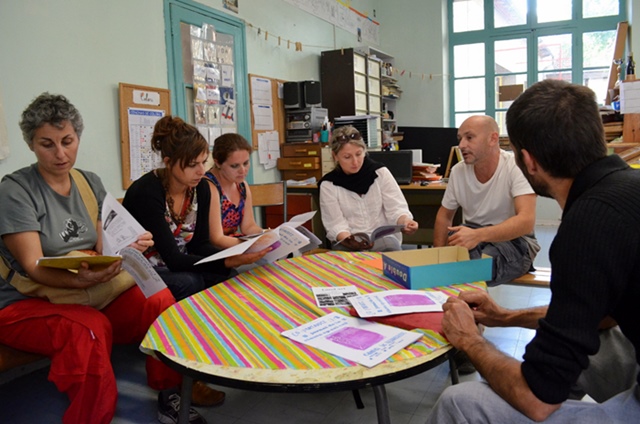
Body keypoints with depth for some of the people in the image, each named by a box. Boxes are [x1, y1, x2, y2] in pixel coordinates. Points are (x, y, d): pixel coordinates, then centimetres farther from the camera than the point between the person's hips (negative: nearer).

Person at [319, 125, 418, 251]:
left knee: (391, 246, -31)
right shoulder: (328, 184, -3)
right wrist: (348, 241, -30)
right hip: (349, 242, -1)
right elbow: (336, 225, -8)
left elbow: (395, 208, -3)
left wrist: (405, 221, -27)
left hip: (384, 238, 1)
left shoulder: (380, 172, 0)